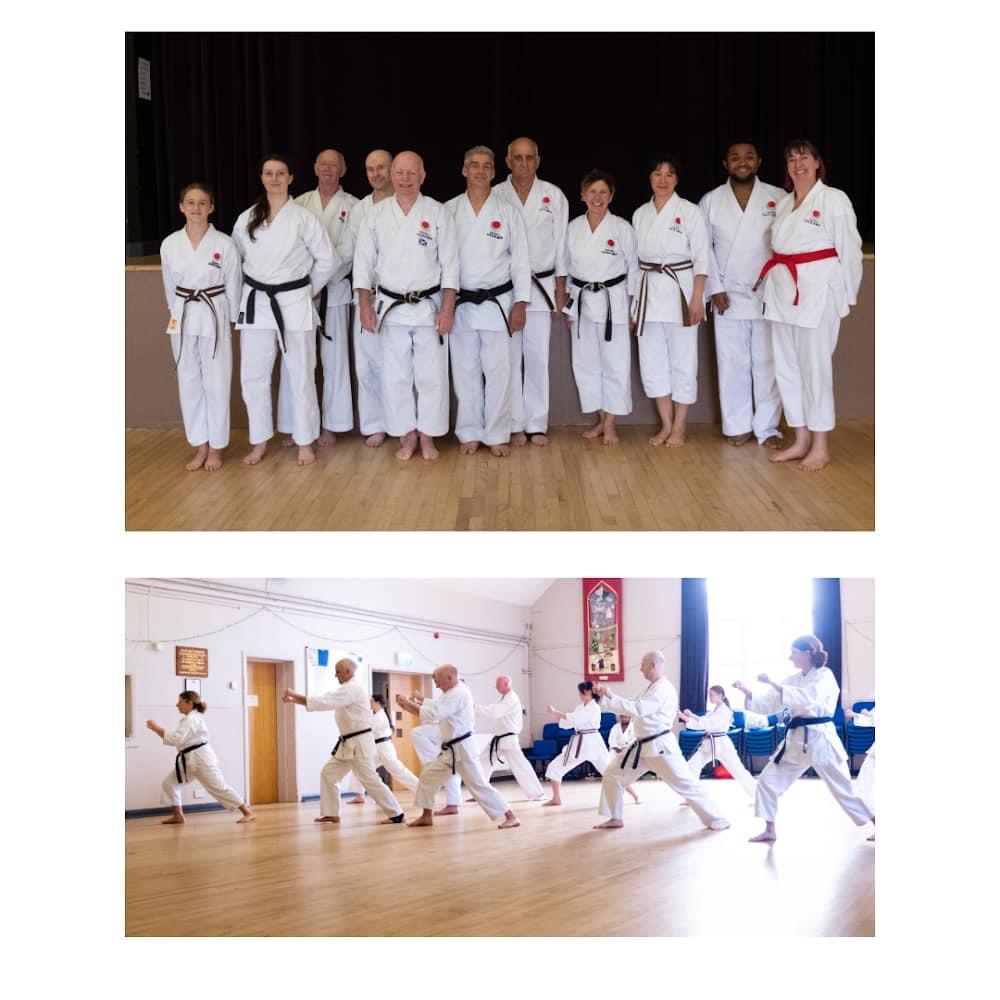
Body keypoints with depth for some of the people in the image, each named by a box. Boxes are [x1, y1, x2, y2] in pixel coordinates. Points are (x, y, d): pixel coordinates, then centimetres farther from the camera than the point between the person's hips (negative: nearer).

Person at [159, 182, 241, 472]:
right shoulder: (169, 245, -1)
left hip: (215, 319, -3)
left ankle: (216, 448, 18)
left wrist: (229, 322, 1)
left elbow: (233, 287, -1)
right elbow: (170, 287, 10)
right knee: (189, 383, 8)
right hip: (183, 320, 3)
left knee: (216, 383, 3)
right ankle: (200, 447, 21)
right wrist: (179, 315, 9)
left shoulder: (224, 244, -8)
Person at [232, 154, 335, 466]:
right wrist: (254, 287, 9)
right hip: (256, 303, 3)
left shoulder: (303, 218, -3)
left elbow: (326, 259, 2)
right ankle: (260, 443, 19)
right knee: (253, 376, 5)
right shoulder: (247, 219, 5)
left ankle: (305, 443, 15)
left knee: (300, 376, 3)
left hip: (294, 303, -3)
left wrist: (308, 290, 5)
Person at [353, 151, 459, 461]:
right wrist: (365, 306, -4)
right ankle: (406, 436, 17)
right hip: (391, 306, 1)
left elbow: (449, 263, -2)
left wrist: (447, 308, -9)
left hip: (429, 306, -1)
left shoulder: (438, 213, -1)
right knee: (396, 376, 5)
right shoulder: (376, 214, 2)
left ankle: (427, 436, 16)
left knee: (431, 375, 2)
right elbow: (364, 262, 3)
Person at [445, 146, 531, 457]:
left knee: (498, 371, -1)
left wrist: (520, 303, -4)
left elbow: (520, 260, 2)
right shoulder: (448, 211, 3)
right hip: (460, 303, 1)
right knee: (465, 370, 6)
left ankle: (497, 434, 9)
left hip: (498, 302, -1)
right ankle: (470, 434, 16)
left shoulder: (507, 213, 2)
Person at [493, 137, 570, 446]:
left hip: (542, 285, 1)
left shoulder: (554, 196, 4)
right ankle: (515, 425, 8)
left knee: (538, 356, 2)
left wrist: (561, 289, 5)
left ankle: (537, 425, 11)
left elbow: (560, 244, 7)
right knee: (510, 356, 0)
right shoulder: (495, 197, 1)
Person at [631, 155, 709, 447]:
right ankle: (665, 424, 18)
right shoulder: (640, 214, 9)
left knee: (682, 361, 0)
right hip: (649, 291, 4)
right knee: (652, 361, 6)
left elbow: (701, 257, -5)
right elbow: (635, 258, 14)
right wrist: (635, 300, 11)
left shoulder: (689, 211, -3)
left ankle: (679, 427, 11)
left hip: (681, 290, -4)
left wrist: (697, 298, -12)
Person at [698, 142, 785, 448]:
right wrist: (715, 289, -3)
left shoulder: (777, 198, 0)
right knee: (733, 365, 4)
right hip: (728, 296, 1)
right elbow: (702, 248, 4)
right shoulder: (710, 201, 4)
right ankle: (739, 426, 14)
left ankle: (767, 428, 9)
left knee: (767, 364, 1)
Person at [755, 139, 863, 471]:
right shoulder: (783, 204, 14)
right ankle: (800, 441, 20)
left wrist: (848, 296, -5)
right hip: (783, 291, 7)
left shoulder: (834, 200, -6)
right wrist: (775, 284, 12)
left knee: (815, 367, -5)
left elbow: (849, 250, -5)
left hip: (818, 291, -7)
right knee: (787, 368, 9)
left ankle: (820, 447, 4)